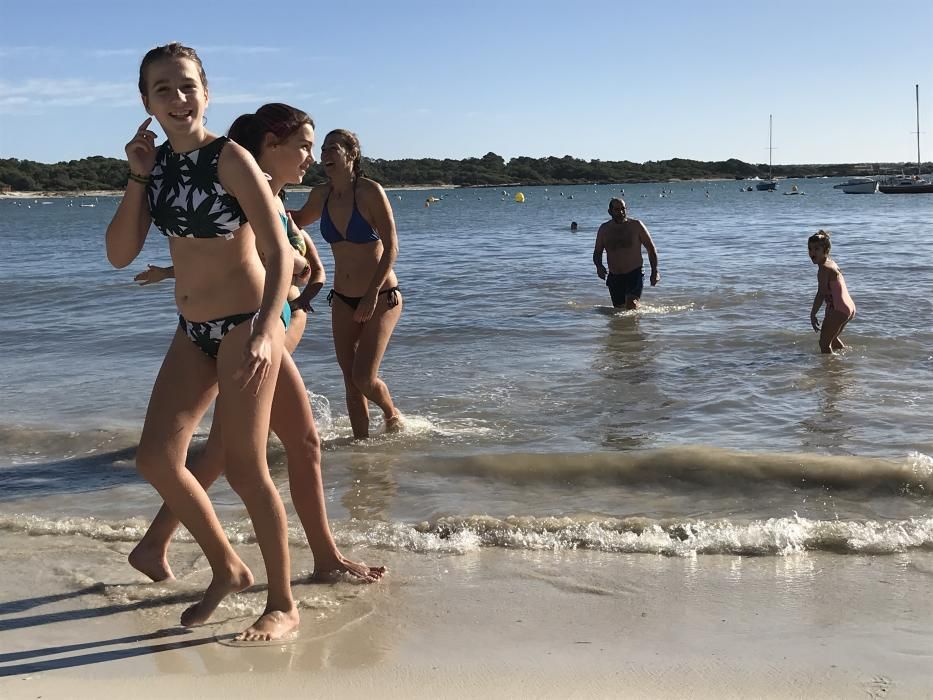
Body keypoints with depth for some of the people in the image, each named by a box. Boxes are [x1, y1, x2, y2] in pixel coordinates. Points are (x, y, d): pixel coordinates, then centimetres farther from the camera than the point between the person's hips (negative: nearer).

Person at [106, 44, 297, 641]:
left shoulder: (229, 158, -14)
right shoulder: (159, 163, 5)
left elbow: (280, 253, -19)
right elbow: (120, 255, 3)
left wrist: (264, 331, -31)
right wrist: (138, 177, -6)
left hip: (247, 322, -7)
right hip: (193, 330, 7)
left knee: (244, 468, -4)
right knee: (157, 458, 3)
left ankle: (283, 604, 13)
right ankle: (228, 568, 24)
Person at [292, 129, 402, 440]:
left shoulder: (370, 191, -16)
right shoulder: (321, 195, 1)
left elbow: (391, 248, -17)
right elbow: (298, 220, 23)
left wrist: (372, 294, -23)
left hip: (381, 297, -5)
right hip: (343, 300, 5)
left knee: (364, 378, -10)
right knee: (350, 381, 4)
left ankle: (392, 413, 21)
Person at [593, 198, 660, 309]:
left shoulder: (636, 225, -2)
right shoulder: (604, 229, 5)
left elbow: (651, 248, 4)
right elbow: (597, 252, 14)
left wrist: (654, 272, -4)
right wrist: (599, 266, -9)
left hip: (634, 274, -3)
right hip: (614, 277, 3)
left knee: (631, 304, -25)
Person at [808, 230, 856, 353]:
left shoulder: (824, 268, -17)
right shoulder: (831, 263, 13)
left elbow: (821, 294, -22)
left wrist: (813, 315, -19)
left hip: (838, 309, -10)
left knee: (824, 343, -2)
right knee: (831, 337, 30)